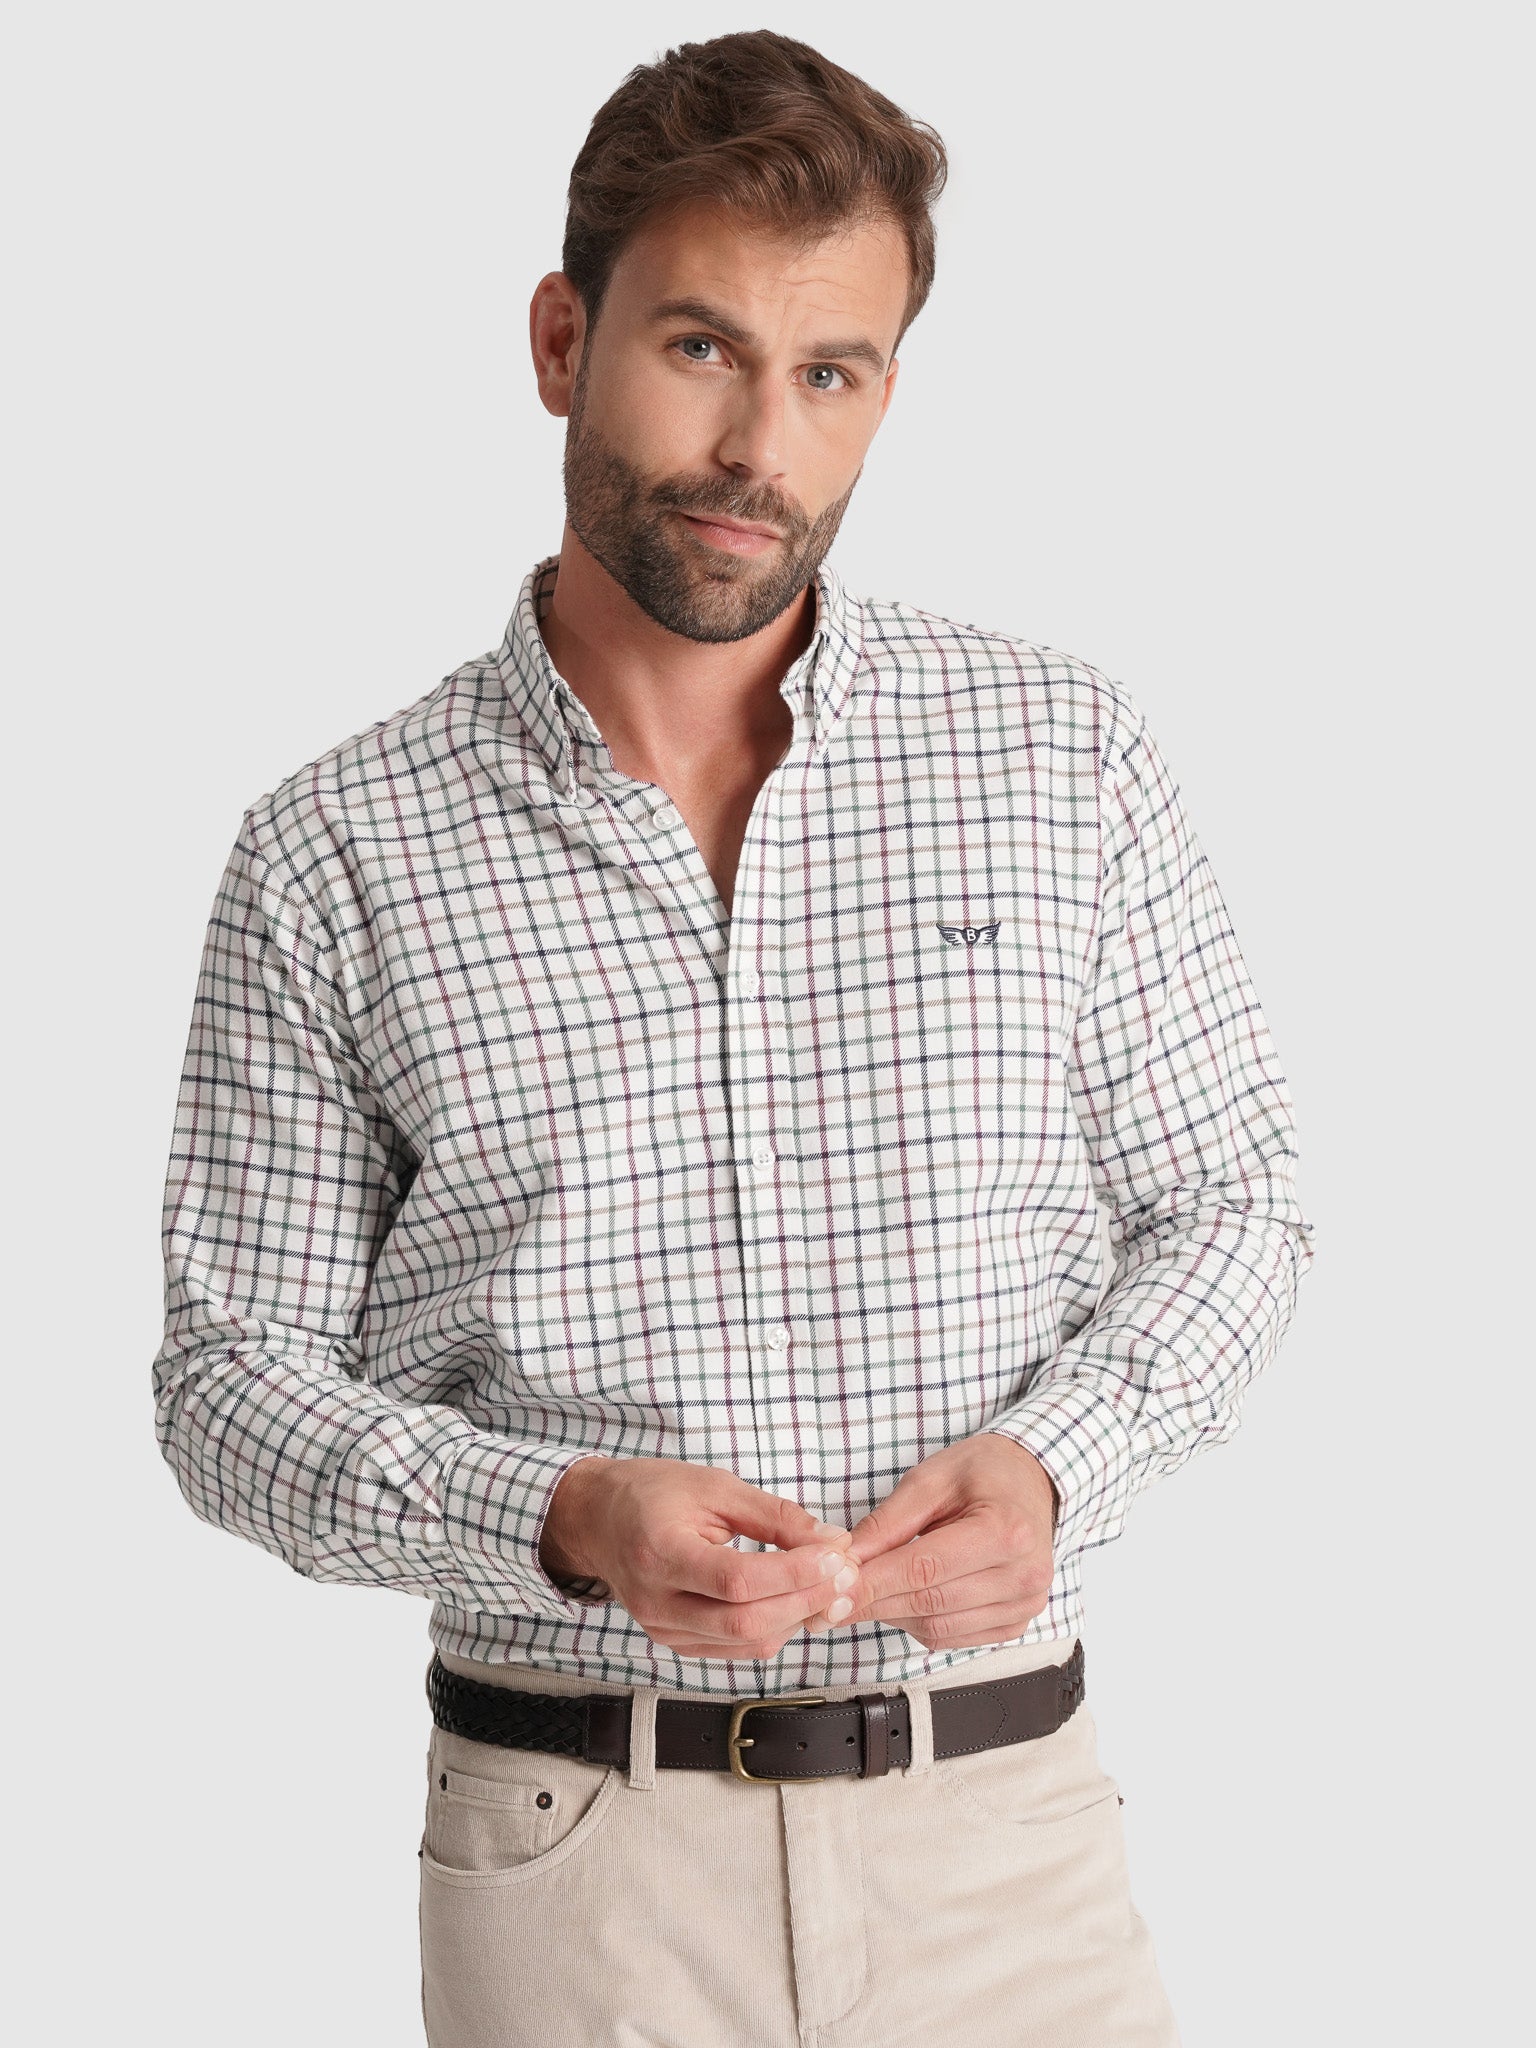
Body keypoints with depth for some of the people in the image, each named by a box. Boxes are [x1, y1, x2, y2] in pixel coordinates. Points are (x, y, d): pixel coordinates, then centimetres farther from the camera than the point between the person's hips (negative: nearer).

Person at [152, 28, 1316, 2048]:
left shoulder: (1064, 754, 1)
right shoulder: (333, 856, -3)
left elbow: (1226, 1202, 7)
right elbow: (233, 1372, 0)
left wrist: (1051, 1463, -12)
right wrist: (560, 1517, -18)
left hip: (1001, 1825, 1)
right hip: (574, 1855, -1)